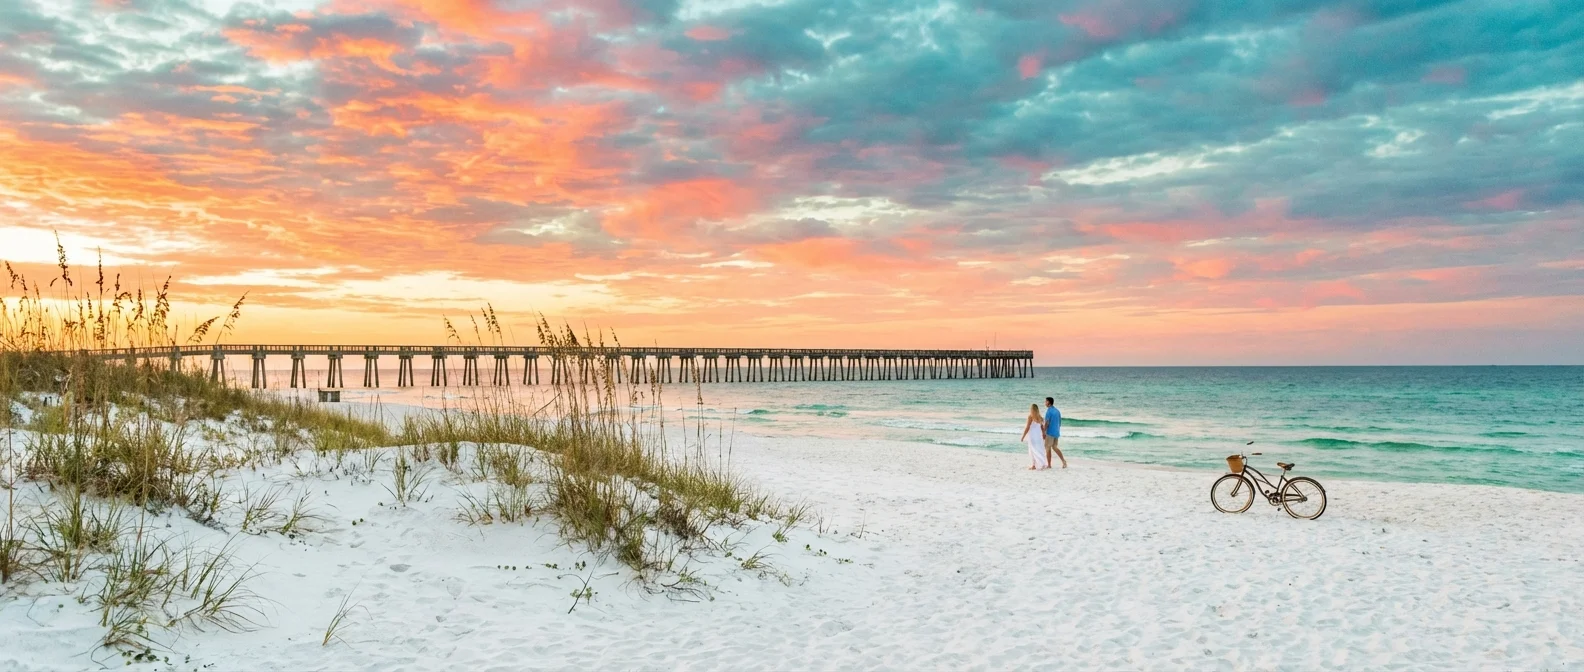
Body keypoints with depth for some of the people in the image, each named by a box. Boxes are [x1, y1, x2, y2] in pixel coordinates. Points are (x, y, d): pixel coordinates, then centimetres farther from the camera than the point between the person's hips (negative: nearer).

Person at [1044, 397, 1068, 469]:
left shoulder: (1049, 411, -13)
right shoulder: (1057, 411, 12)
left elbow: (1046, 423, -18)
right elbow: (1059, 422, 16)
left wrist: (1043, 433, -15)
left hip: (1050, 433, -8)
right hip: (1057, 432, 8)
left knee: (1047, 448, 2)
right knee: (1055, 447, 16)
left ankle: (1049, 465, 3)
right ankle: (1063, 461, 1)